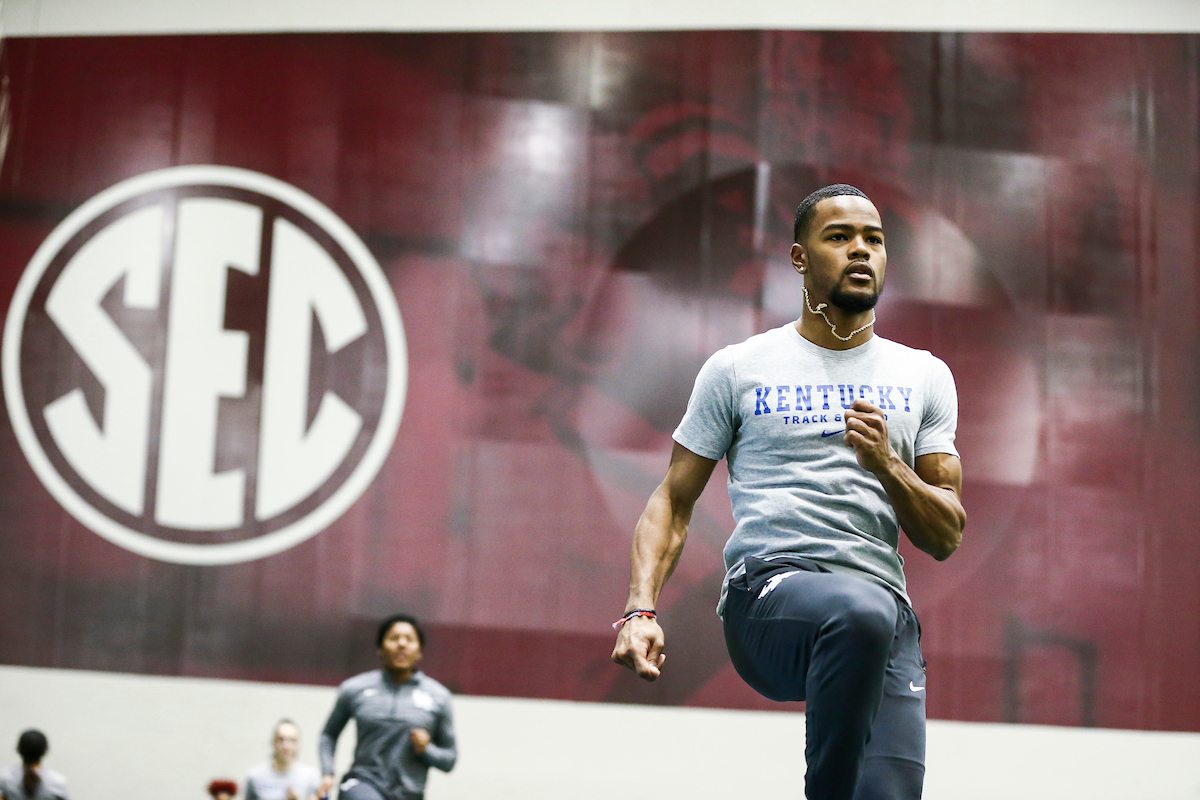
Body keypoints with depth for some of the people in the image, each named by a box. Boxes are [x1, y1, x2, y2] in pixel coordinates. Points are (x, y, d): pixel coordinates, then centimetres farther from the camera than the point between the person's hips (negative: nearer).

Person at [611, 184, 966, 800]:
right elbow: (674, 502, 13)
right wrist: (640, 610, -3)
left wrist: (886, 465, -5)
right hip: (768, 591, -3)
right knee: (863, 612, -37)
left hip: (882, 601, 3)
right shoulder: (738, 368, 12)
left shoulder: (924, 377, 17)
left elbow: (946, 539, 13)